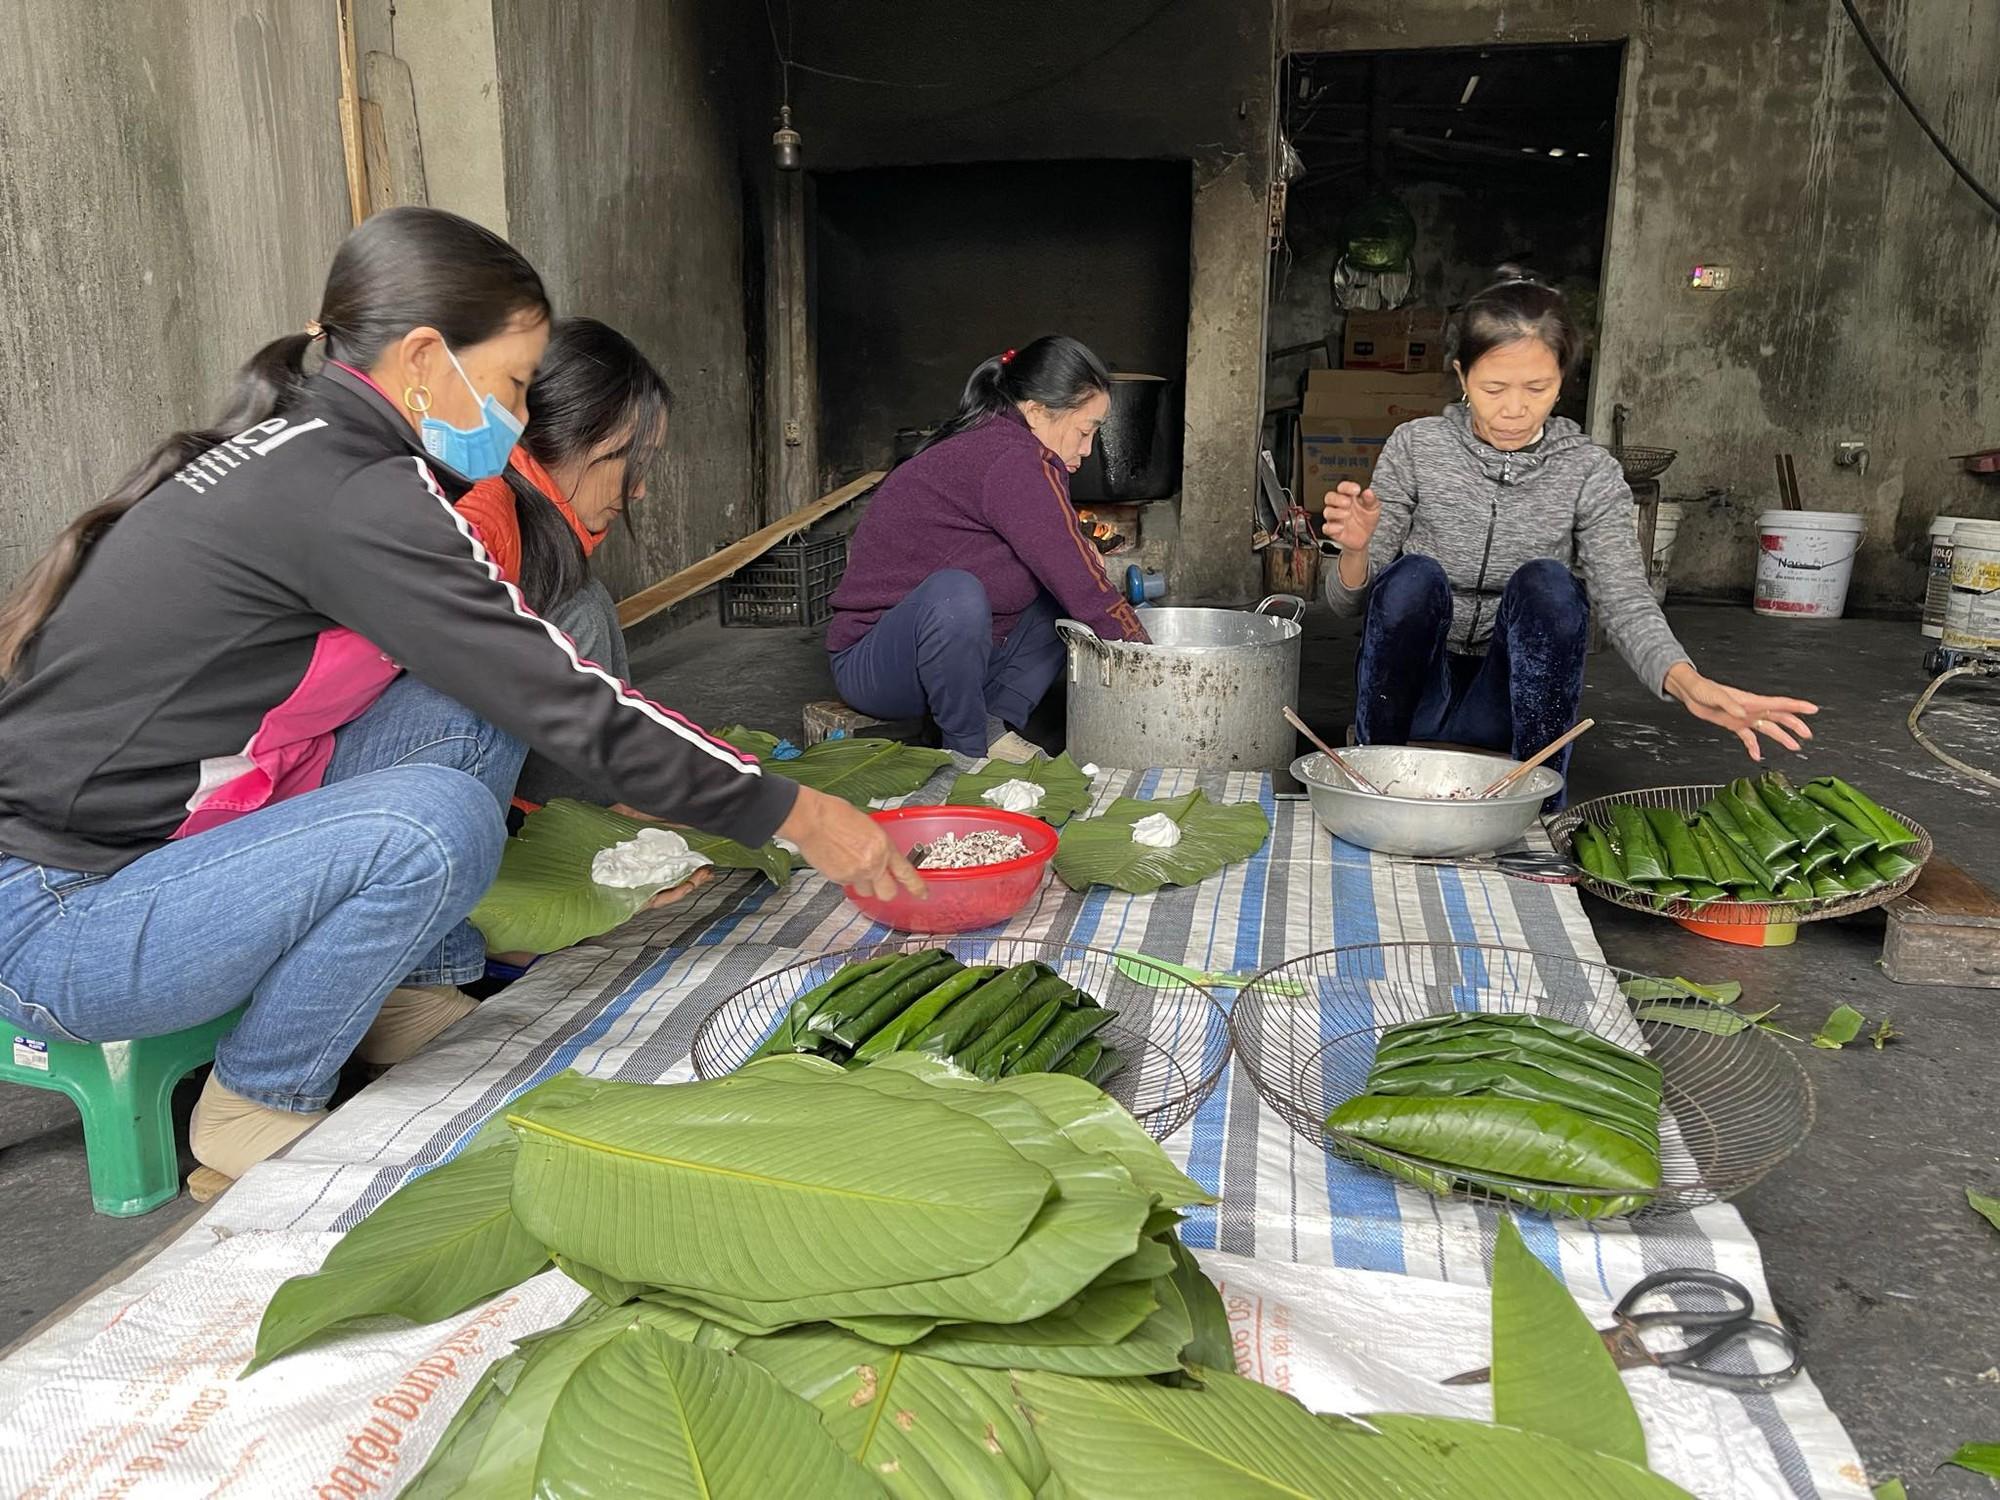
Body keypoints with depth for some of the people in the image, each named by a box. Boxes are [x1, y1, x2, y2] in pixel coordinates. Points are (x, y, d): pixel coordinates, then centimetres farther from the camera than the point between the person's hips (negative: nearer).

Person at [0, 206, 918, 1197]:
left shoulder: (289, 448, 7)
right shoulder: (351, 494, -22)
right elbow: (569, 705, -21)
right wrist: (795, 815, -13)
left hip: (151, 843, 9)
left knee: (470, 713, -3)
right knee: (433, 823, -29)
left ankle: (405, 998, 10)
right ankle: (253, 1112, -6)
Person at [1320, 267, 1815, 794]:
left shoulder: (1590, 473, -2)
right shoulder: (1415, 447, -4)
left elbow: (1625, 602, -13)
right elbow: (1349, 601, -4)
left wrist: (1688, 684, -34)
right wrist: (1356, 551, -28)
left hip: (1507, 707, 1)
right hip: (1414, 692, -1)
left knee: (1546, 585, -27)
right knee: (1414, 576, -29)